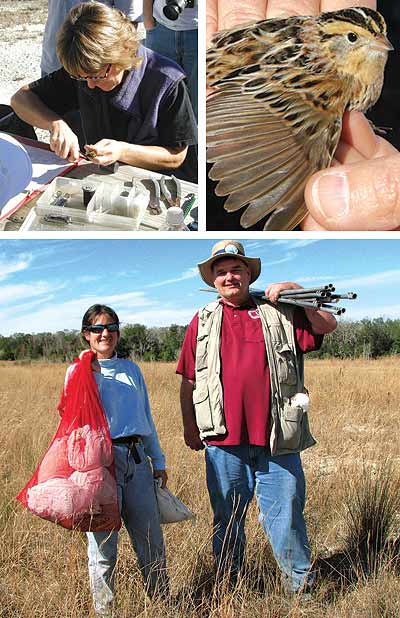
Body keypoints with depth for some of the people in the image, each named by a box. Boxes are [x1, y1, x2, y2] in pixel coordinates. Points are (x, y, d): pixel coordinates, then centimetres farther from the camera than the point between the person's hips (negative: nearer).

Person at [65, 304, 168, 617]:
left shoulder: (131, 369, 14)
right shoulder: (79, 371, 3)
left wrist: (158, 461, 19)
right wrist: (91, 374, -18)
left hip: (137, 458, 4)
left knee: (152, 539, 10)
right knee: (103, 541, 1)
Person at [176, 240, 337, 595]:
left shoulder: (279, 314, 10)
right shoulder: (203, 322, 11)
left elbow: (328, 325, 7)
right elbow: (188, 381, 12)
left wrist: (297, 291, -1)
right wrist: (189, 426, 9)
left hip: (276, 438, 0)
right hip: (223, 437, 1)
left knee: (285, 513, 5)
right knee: (227, 516, 13)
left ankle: (300, 586, 21)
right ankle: (228, 582, 30)